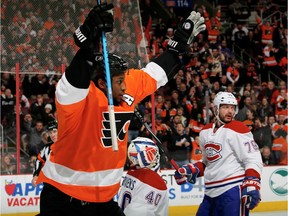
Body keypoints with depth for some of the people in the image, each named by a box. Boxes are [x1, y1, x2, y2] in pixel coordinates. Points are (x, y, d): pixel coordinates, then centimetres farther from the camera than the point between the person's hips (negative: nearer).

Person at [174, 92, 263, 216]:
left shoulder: (237, 130, -8)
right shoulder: (205, 132, 14)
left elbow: (253, 160, -12)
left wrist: (251, 187, -23)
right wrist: (191, 170, 10)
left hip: (233, 191, -8)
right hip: (211, 192, 8)